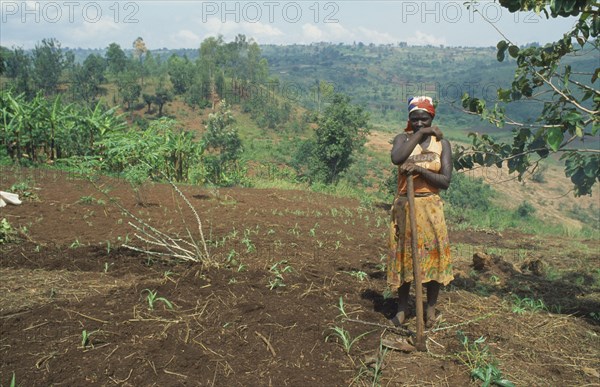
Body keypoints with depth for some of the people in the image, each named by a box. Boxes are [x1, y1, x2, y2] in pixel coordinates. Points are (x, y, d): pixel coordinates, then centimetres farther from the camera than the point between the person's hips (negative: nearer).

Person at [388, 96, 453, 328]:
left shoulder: (441, 143, 1)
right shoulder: (403, 138, 0)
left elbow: (445, 181, -7)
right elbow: (396, 158, -24)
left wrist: (420, 169, -20)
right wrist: (419, 133, -16)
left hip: (430, 206, 0)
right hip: (404, 206, 0)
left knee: (433, 255, 5)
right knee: (403, 255, 7)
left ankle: (431, 308, 22)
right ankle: (402, 307, 22)